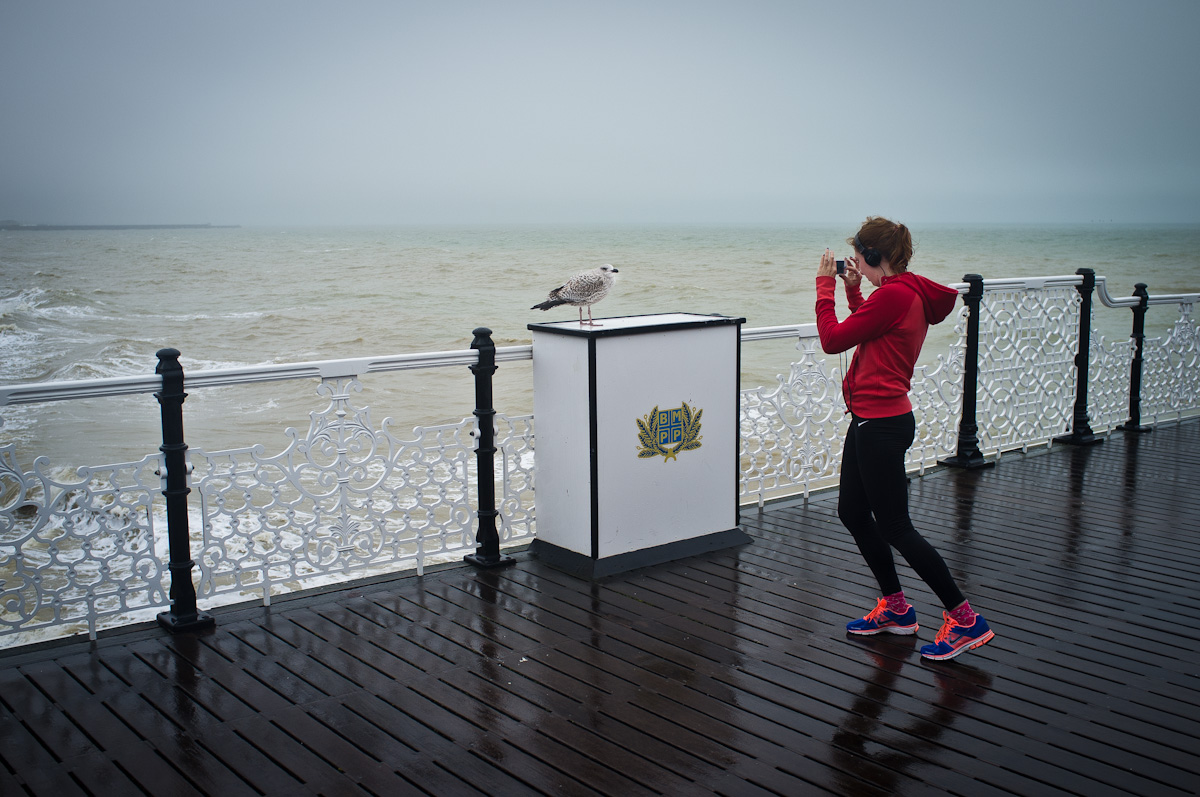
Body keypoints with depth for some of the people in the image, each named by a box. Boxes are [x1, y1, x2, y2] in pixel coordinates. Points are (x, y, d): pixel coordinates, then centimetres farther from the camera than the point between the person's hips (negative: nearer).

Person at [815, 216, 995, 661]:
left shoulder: (894, 295, -21)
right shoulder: (906, 293, 10)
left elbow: (832, 340, -17)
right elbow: (867, 331, 26)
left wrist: (825, 285, -6)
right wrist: (852, 290, 17)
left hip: (882, 425, -10)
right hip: (873, 420, 10)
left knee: (894, 527, -2)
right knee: (852, 512, 18)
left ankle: (965, 620, 6)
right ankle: (895, 609, 30)